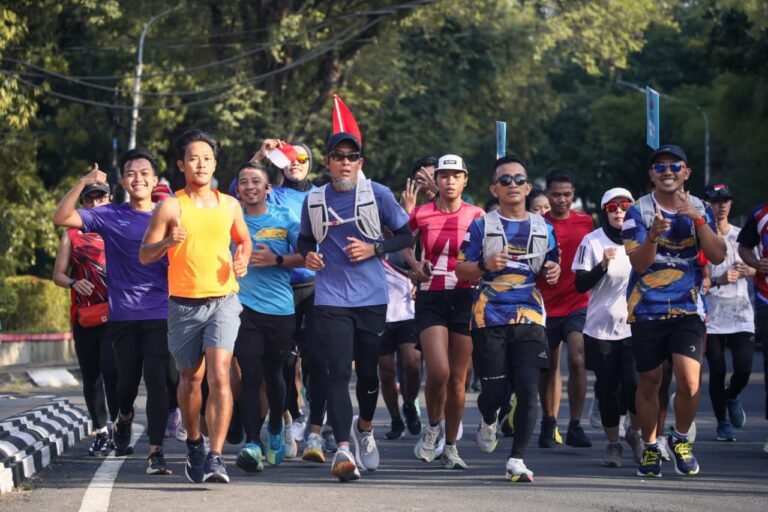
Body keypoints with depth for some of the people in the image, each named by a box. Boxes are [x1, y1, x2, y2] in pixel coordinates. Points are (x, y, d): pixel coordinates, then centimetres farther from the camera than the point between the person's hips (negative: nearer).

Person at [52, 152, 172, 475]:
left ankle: (156, 451, -12)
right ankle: (124, 420, 44)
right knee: (128, 379, 12)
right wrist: (83, 183, -14)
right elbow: (61, 218, -4)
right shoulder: (110, 216, 4)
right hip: (122, 314, 1)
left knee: (156, 381, -11)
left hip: (159, 313, -1)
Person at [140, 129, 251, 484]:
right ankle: (194, 446, 34)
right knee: (190, 378, 12)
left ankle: (215, 457, -20)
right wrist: (167, 242, -24)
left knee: (219, 374, -16)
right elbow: (144, 255, -4)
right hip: (184, 304, 0)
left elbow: (244, 240, 24)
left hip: (223, 299, 0)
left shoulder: (229, 205, 6)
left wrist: (243, 260, 2)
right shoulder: (170, 207, -3)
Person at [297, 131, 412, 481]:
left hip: (372, 297, 0)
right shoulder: (314, 201, 6)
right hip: (331, 298, 0)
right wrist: (308, 254, -1)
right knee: (338, 373, -11)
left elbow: (406, 235, 6)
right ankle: (343, 449, -18)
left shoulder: (378, 195, 0)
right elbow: (306, 239, 22)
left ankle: (364, 429, 39)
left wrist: (374, 248, -10)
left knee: (368, 370, 11)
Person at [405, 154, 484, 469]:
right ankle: (432, 429, 10)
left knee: (458, 378, 4)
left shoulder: (476, 216, 3)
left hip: (465, 298, 1)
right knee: (438, 372, -17)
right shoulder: (421, 214, 2)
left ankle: (450, 447, 16)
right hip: (431, 298, -1)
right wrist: (414, 264, 3)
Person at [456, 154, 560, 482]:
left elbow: (550, 271, 21)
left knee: (528, 390, -10)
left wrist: (553, 272, -3)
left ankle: (517, 460, -1)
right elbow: (461, 270, 3)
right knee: (495, 390, -1)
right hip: (490, 318, -2)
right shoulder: (482, 227, 4)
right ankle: (488, 422, 36)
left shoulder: (543, 229, 12)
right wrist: (485, 265, -17)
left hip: (529, 318, 2)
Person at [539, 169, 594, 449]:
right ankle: (549, 423, 24)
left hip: (578, 304, 0)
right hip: (546, 306, 0)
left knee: (577, 360, -16)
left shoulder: (586, 223, 4)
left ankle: (575, 426, -13)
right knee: (549, 367, 8)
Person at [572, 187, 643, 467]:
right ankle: (613, 443, 19)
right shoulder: (592, 242, 0)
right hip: (600, 327, 0)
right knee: (607, 388, 3)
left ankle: (635, 433, 12)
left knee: (634, 384, -14)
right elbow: (581, 284, -4)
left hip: (634, 327, 0)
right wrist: (602, 265, -17)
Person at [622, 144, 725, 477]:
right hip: (647, 309, -1)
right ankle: (650, 448, 25)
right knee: (648, 383, 7)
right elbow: (639, 263, -10)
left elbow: (717, 256, -6)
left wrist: (697, 218, -17)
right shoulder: (638, 211, -1)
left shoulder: (700, 210, 6)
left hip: (688, 308, 1)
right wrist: (653, 234, -28)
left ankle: (681, 440, 10)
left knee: (689, 381, -14)